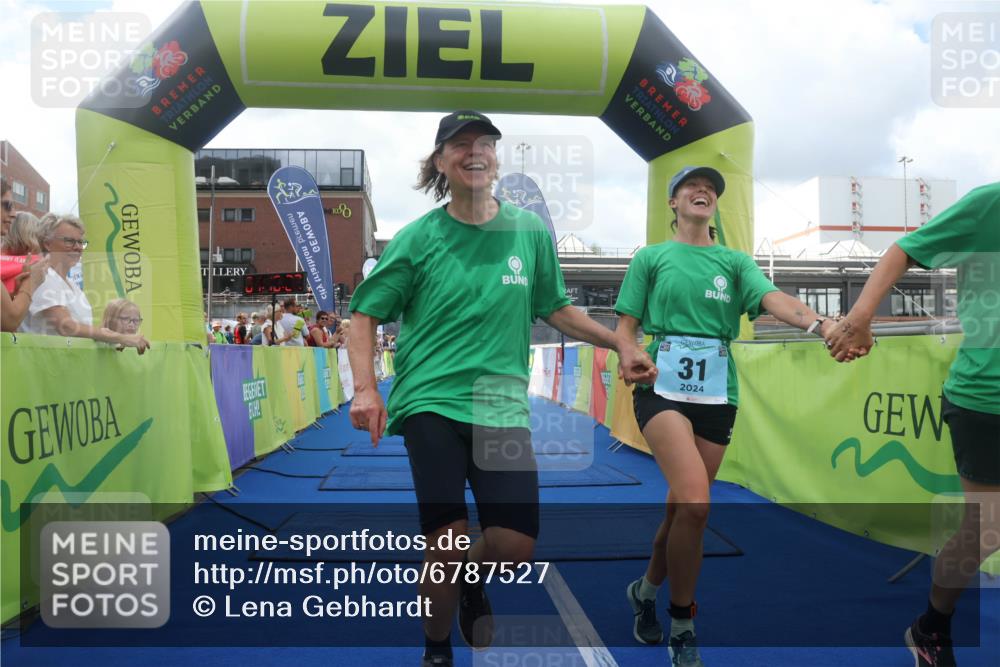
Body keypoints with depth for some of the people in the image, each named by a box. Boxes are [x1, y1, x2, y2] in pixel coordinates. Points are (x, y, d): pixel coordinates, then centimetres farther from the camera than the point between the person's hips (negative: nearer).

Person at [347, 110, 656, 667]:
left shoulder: (531, 230, 8)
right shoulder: (418, 238, 1)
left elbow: (555, 308, 19)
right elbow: (365, 315, 5)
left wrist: (620, 344, 13)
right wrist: (366, 387, -9)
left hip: (504, 406, 2)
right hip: (431, 402, -2)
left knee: (517, 544, -7)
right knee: (449, 541, -11)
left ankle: (473, 581, 33)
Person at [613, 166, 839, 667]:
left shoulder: (734, 260, 13)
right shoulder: (651, 257, 9)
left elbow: (773, 298, -6)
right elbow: (625, 327, 6)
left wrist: (819, 323, -26)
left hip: (717, 394, 3)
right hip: (662, 387, -3)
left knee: (681, 508, 7)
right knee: (694, 502, -21)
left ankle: (645, 590, 36)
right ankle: (681, 627, -2)